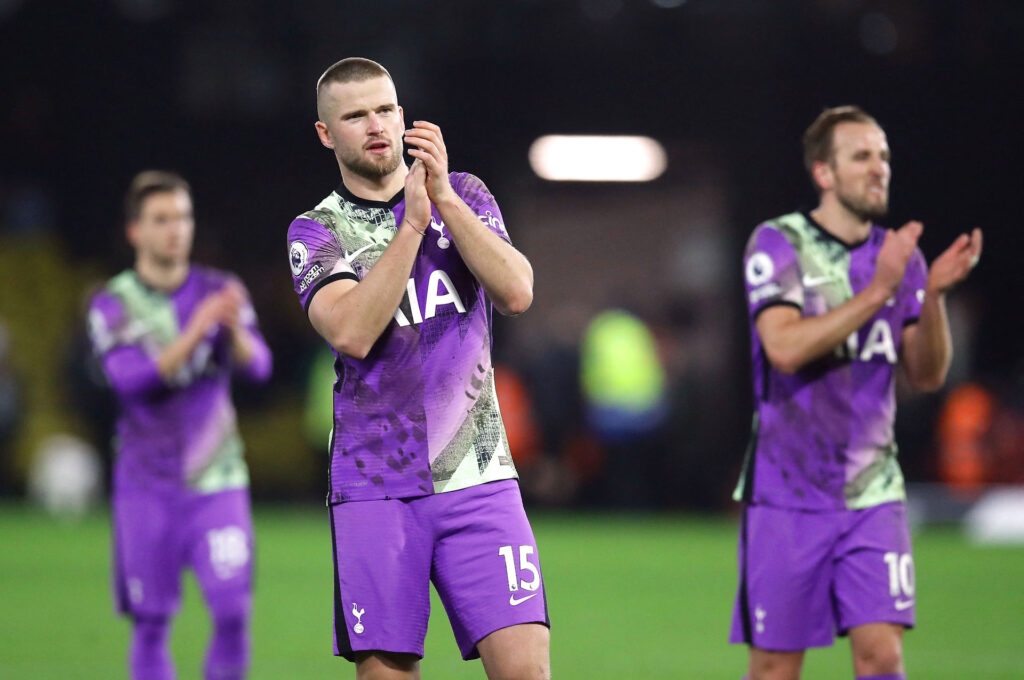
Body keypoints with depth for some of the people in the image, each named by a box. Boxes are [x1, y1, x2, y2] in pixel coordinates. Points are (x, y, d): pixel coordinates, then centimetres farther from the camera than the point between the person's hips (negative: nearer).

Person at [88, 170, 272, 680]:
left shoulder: (220, 292, 2)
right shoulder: (112, 305, -2)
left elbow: (257, 366, -12)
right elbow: (130, 380, -18)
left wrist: (235, 330, -34)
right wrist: (194, 334, -30)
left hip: (217, 481, 1)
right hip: (147, 487, -1)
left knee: (233, 612, -12)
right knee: (151, 623, 0)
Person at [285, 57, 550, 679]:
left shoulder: (463, 196, 10)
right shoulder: (316, 232, 5)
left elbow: (516, 294, -7)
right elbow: (352, 332, -13)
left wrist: (444, 197, -12)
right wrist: (412, 225, -16)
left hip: (478, 478, 1)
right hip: (375, 487, -1)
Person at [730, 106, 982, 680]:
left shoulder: (898, 254, 8)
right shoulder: (778, 244, -6)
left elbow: (928, 374, 5)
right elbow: (785, 347, -21)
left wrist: (934, 293, -12)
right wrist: (877, 290, -24)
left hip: (874, 495, 3)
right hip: (788, 497, -3)